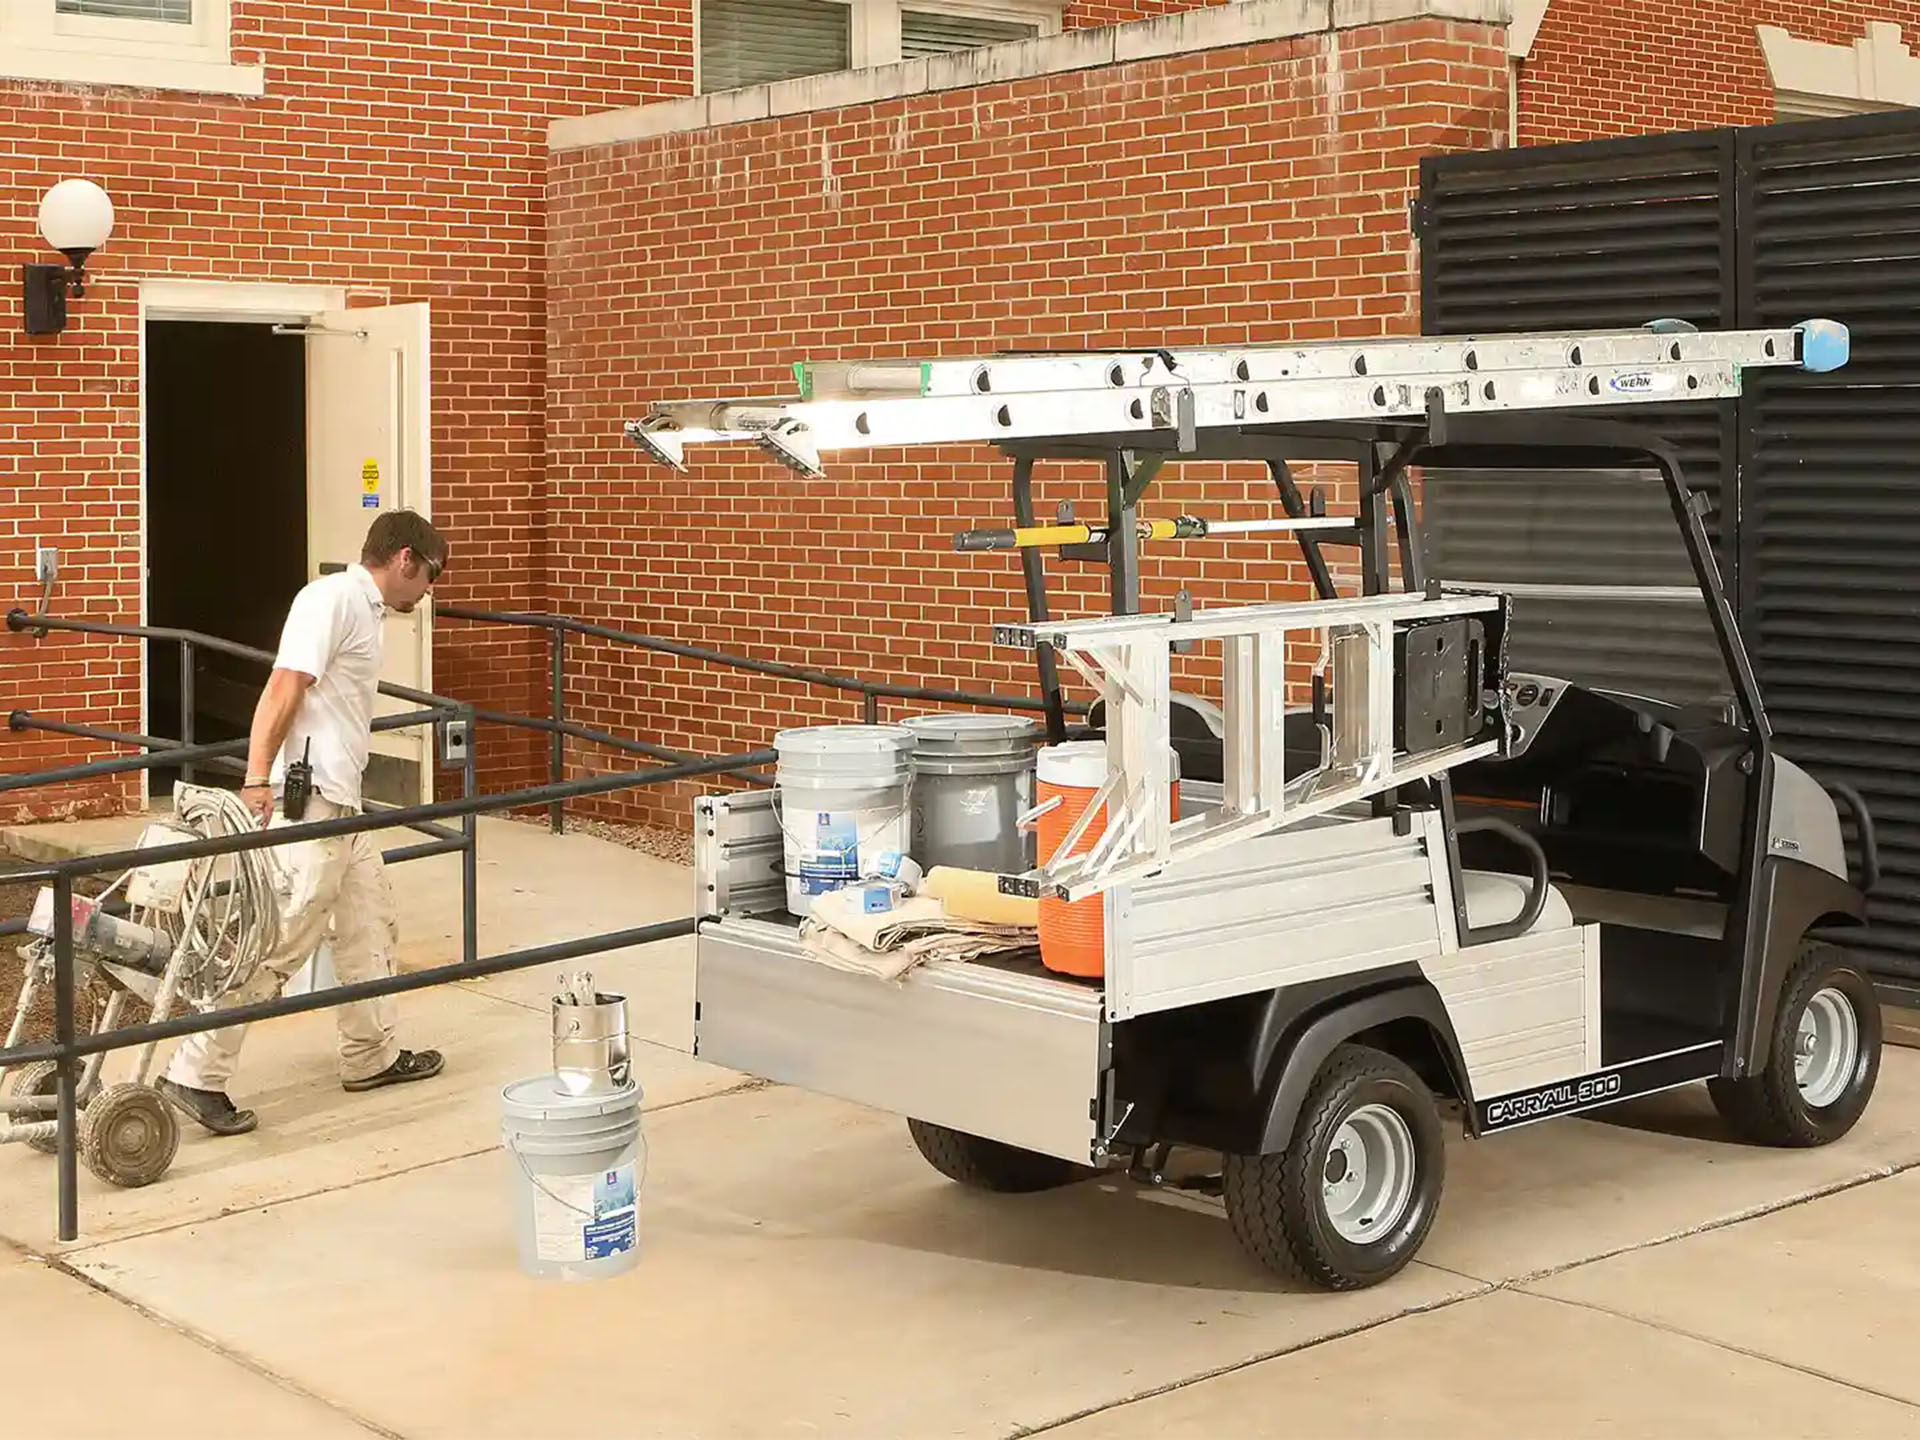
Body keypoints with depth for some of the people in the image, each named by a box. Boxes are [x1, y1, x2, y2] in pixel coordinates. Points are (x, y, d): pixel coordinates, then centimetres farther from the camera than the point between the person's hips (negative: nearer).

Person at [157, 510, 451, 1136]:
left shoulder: (366, 609, 18)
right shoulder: (334, 597, -11)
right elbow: (284, 689, -20)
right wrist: (257, 781, -27)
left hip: (343, 802, 10)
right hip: (307, 801, -10)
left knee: (370, 926, 17)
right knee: (282, 940, -10)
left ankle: (372, 1055, 30)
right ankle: (196, 1076, -6)